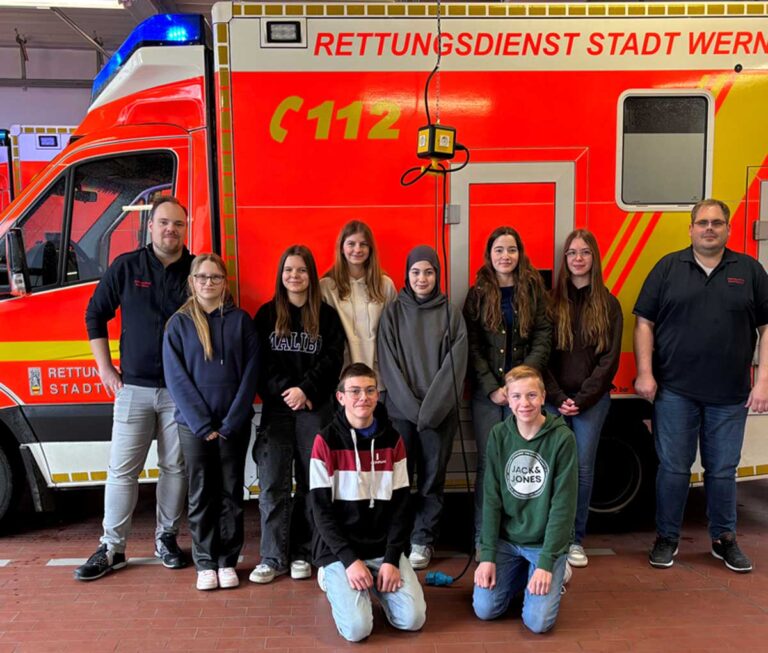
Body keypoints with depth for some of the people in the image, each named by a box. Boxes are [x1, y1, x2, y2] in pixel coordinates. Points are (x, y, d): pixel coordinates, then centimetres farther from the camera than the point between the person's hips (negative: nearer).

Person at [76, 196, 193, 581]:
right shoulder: (125, 267, 2)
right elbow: (95, 315, 10)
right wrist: (105, 368, 5)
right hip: (133, 388, 0)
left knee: (175, 467, 9)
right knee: (122, 469, 4)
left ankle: (166, 538, 25)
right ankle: (112, 548, 17)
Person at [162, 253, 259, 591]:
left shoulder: (240, 320, 3)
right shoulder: (178, 323, 2)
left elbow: (250, 373, -2)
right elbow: (176, 377, -4)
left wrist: (231, 421, -10)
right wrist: (203, 423, -12)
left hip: (234, 423, 0)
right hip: (193, 423, 0)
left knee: (231, 493, 8)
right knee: (201, 495, 7)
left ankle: (227, 561, 19)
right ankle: (205, 563, 18)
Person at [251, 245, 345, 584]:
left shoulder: (326, 315, 7)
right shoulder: (266, 314, 9)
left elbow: (332, 359, -1)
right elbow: (260, 362, 2)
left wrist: (305, 390, -13)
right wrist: (286, 391, -10)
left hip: (315, 408, 0)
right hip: (276, 409, 0)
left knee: (311, 482, 3)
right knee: (273, 483, -4)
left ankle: (301, 553, 15)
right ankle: (273, 557, 4)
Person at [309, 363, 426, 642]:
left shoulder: (392, 440, 1)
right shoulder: (326, 441, -9)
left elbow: (400, 506, 0)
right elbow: (322, 510, -9)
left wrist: (391, 559, -11)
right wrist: (350, 559, -18)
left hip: (383, 548, 3)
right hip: (338, 549, -3)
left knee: (412, 619, -12)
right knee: (357, 627, -19)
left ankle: (376, 583, 18)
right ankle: (333, 578, 12)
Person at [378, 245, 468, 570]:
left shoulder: (451, 314, 3)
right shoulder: (393, 312, 4)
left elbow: (454, 364, -3)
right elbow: (389, 364, -1)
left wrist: (430, 408, -11)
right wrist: (411, 406, -10)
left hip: (439, 411, 0)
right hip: (400, 409, 0)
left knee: (432, 477, 6)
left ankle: (422, 541, 20)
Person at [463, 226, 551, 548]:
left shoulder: (533, 290, 6)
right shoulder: (478, 294, 6)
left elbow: (543, 340, 0)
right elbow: (472, 346, 0)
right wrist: (492, 388, -9)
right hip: (486, 392, 0)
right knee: (487, 464, 2)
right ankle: (482, 538, 13)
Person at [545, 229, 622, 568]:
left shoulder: (608, 304, 6)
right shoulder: (551, 301, 5)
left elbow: (609, 358, 1)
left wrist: (583, 398, -8)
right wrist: (557, 397, -9)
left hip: (593, 398, 0)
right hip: (553, 398, 0)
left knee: (583, 467, 3)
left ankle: (576, 539, 15)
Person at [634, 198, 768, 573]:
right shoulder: (668, 268, 3)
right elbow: (644, 323, 2)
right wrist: (644, 373, -6)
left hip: (730, 394, 1)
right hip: (674, 391, -1)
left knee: (723, 470, 11)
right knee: (673, 468, 6)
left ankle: (724, 539, 28)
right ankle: (667, 538, 20)